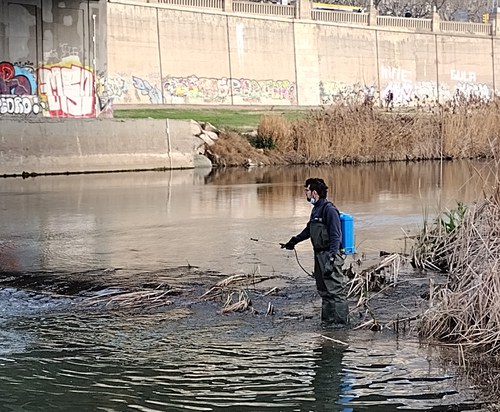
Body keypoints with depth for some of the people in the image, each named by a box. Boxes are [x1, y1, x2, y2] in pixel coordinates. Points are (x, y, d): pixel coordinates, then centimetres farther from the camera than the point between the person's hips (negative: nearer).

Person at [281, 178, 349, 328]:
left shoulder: (329, 209, -14)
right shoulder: (316, 209, 15)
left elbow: (336, 235, -19)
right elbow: (309, 230, 31)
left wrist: (331, 256, -27)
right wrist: (293, 241, 41)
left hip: (330, 255, -10)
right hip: (319, 254, 10)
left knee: (336, 290, -7)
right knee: (323, 291, 13)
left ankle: (341, 321, -4)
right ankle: (327, 320, 19)